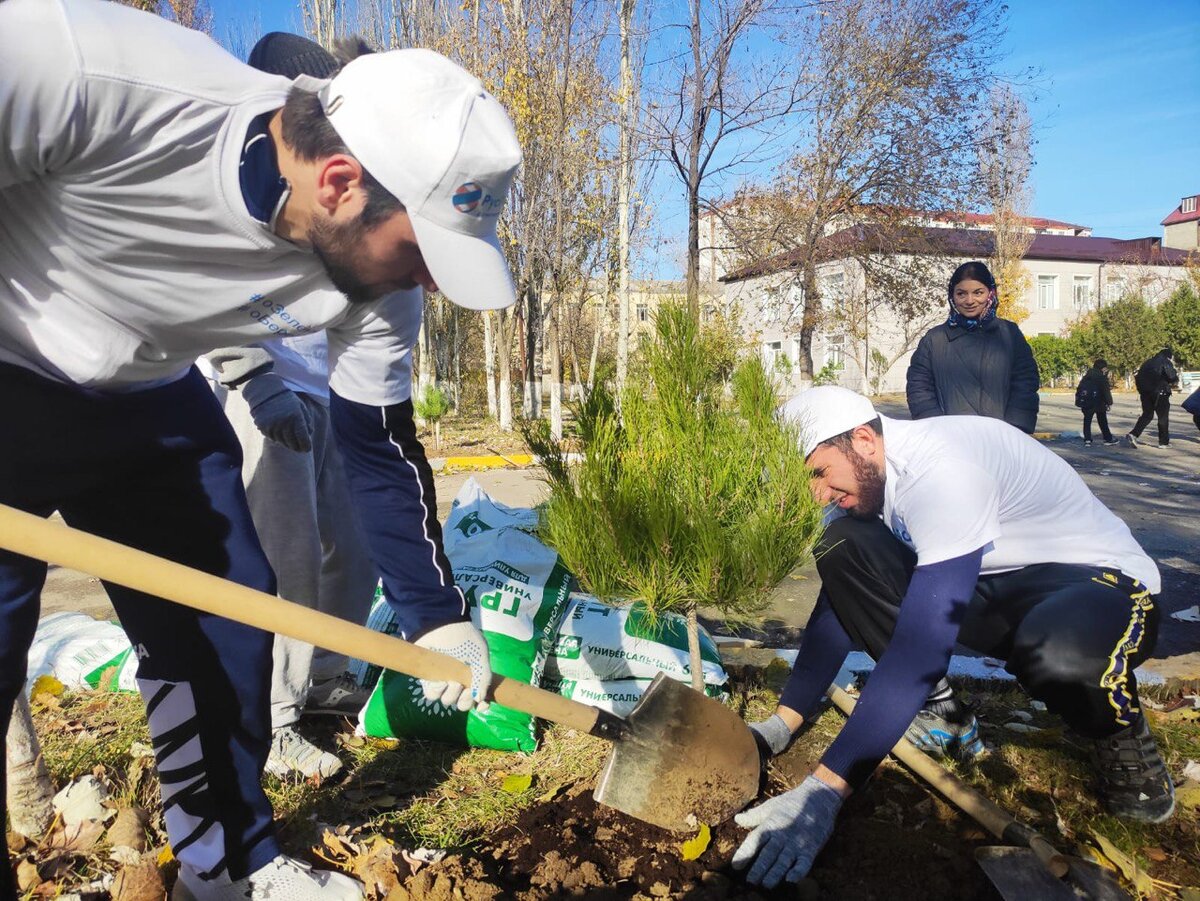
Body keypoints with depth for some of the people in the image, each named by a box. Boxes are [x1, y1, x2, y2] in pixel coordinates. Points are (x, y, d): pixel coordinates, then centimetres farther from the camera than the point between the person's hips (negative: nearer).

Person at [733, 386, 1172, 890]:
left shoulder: (941, 467, -32)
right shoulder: (866, 473, -5)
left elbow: (920, 645, -38)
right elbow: (840, 604, 0)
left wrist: (824, 791, -40)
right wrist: (782, 722, -8)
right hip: (993, 586, 7)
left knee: (1055, 655, -43)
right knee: (841, 549, -11)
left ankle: (1121, 736, -6)